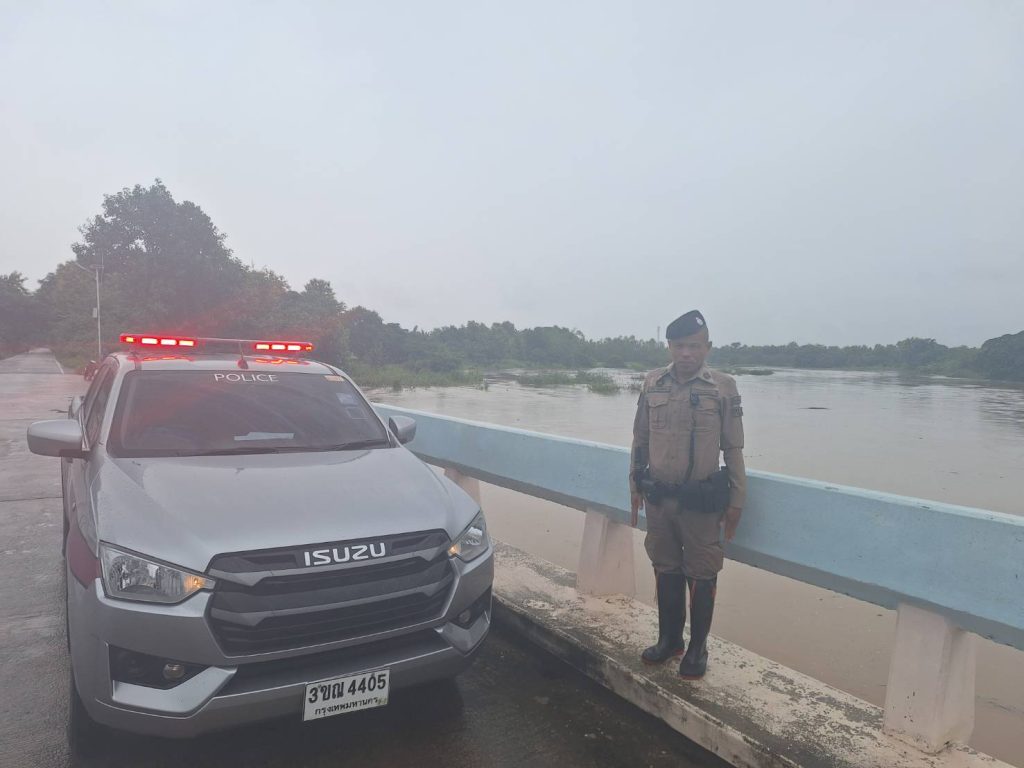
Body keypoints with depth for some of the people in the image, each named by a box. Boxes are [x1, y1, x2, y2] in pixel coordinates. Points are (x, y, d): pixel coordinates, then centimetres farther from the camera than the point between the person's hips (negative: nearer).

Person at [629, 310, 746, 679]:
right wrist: (634, 486, 10)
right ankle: (669, 639, 34)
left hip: (701, 502, -3)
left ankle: (697, 648, 27)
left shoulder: (723, 388, -6)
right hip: (658, 498, 3)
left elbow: (734, 448, -2)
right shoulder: (653, 383, 2)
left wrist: (736, 500, -2)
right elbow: (640, 439, 9)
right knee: (666, 571, 16)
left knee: (701, 577, 9)